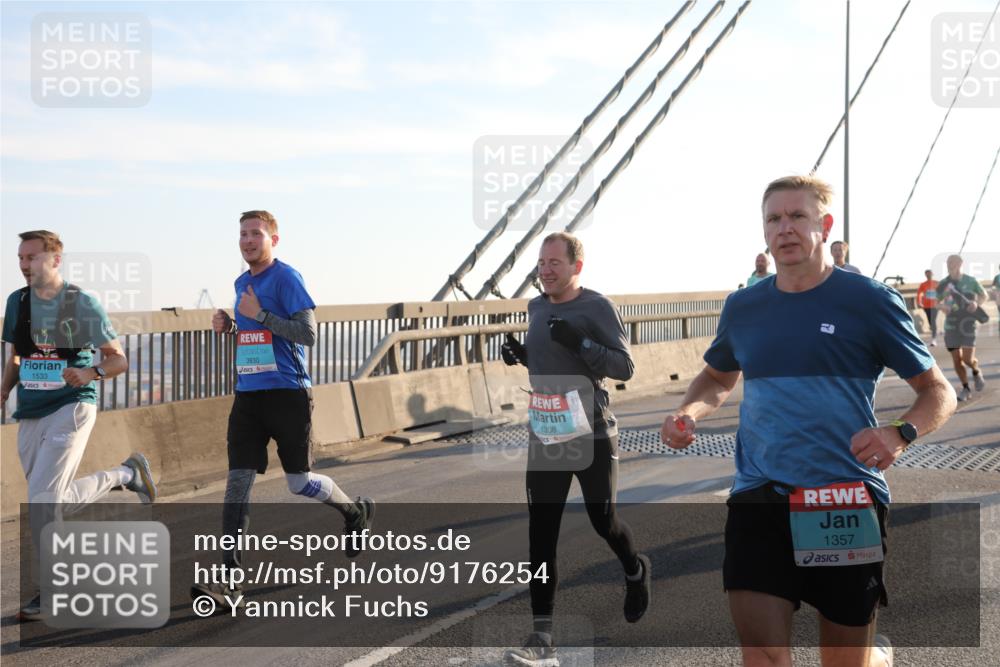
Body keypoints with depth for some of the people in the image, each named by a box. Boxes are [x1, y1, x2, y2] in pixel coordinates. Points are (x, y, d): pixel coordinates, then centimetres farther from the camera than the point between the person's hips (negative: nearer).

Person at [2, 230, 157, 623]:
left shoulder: (81, 303, -8)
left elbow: (118, 359, -6)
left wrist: (91, 373, -26)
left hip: (71, 407, -6)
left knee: (41, 500, -15)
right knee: (54, 502, 8)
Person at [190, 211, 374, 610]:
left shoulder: (286, 278, -9)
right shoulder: (242, 283, 15)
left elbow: (308, 333, -16)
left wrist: (259, 314, -19)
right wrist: (228, 327, 8)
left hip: (287, 393, -6)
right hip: (248, 394, 7)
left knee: (299, 482, 2)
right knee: (238, 480, -3)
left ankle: (356, 512, 32)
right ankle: (228, 580, -5)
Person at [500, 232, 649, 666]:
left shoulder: (597, 307, -10)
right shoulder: (535, 308, 9)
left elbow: (624, 367, -13)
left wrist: (580, 342, -26)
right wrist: (521, 356, 2)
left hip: (591, 436, -5)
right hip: (544, 438, 5)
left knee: (604, 522, 9)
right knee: (540, 536, -1)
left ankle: (636, 571, 44)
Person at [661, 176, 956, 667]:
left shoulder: (870, 301, -4)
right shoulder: (743, 308, 7)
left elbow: (939, 392, 1)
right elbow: (718, 377, 26)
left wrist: (900, 434, -21)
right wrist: (689, 412, 3)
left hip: (847, 499, -2)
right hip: (759, 497, 3)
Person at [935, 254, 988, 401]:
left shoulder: (970, 281, -4)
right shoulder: (943, 283, 2)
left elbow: (984, 295, 10)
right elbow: (938, 302, 14)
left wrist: (977, 303, -11)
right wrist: (942, 306, -9)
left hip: (968, 323, -2)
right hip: (951, 325, 3)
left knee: (968, 359, -11)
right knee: (957, 360, 2)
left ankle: (976, 372, 24)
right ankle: (965, 389, 17)